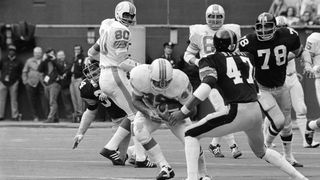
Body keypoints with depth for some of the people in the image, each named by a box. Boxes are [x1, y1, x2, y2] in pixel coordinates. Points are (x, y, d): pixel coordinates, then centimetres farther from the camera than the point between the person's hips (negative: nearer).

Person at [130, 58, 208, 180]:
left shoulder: (180, 82, -35)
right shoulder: (140, 77, -32)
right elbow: (136, 100, -13)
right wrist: (148, 112, -33)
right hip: (150, 109, 1)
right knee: (139, 130, -28)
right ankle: (165, 168, -19)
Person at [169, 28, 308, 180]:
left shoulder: (211, 61, 0)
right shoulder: (247, 57, 18)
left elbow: (207, 86, -15)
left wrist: (183, 111, -14)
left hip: (236, 113, -6)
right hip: (257, 113, 6)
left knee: (191, 134, 7)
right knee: (261, 151, 33)